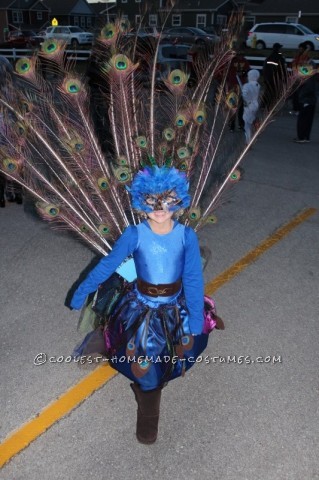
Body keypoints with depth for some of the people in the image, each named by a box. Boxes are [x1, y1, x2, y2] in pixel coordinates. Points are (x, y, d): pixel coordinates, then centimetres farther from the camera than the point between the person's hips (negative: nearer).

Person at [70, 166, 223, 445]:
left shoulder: (187, 236, -18)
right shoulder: (135, 234, -19)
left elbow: (193, 279, -15)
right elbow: (108, 265, -10)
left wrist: (196, 321, -13)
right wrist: (81, 293, -3)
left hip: (176, 306, 2)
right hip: (142, 306, -1)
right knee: (146, 366, 2)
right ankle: (148, 414, 33)